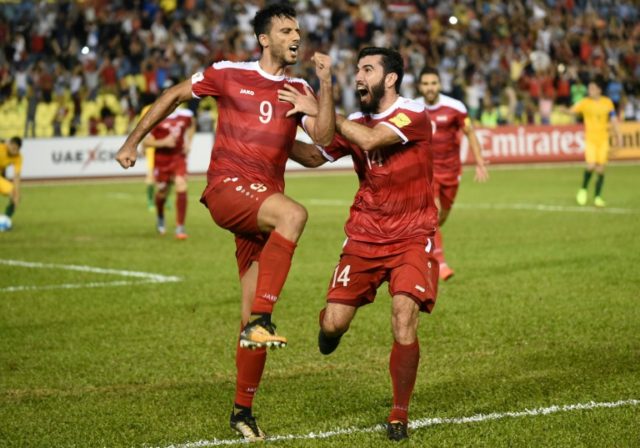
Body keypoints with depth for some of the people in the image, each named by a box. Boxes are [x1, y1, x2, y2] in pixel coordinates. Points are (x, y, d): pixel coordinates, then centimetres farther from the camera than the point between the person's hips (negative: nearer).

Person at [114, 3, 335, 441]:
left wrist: (325, 84, -12)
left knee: (253, 315, 4)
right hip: (227, 187, -4)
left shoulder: (300, 89, 12)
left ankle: (243, 409, 16)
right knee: (294, 213, -36)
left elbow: (323, 137, -4)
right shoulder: (228, 73, 3)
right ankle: (261, 320, -37)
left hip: (264, 201, 4)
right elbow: (173, 96, 15)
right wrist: (133, 142, 15)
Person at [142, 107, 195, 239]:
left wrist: (188, 142, 7)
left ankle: (180, 227, -12)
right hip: (162, 159, -2)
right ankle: (160, 217, 48)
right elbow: (145, 142, -14)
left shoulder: (186, 115, -5)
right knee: (162, 192, 13)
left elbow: (191, 125, 21)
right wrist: (164, 142, -26)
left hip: (179, 156, 2)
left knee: (181, 187, -17)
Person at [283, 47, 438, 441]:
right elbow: (315, 157, 18)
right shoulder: (354, 123, 5)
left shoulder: (414, 115, -12)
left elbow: (370, 140, -27)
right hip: (364, 235, 4)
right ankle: (331, 328, 35)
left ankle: (400, 414, -1)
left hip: (411, 238, -4)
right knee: (334, 323, -6)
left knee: (404, 317, -19)